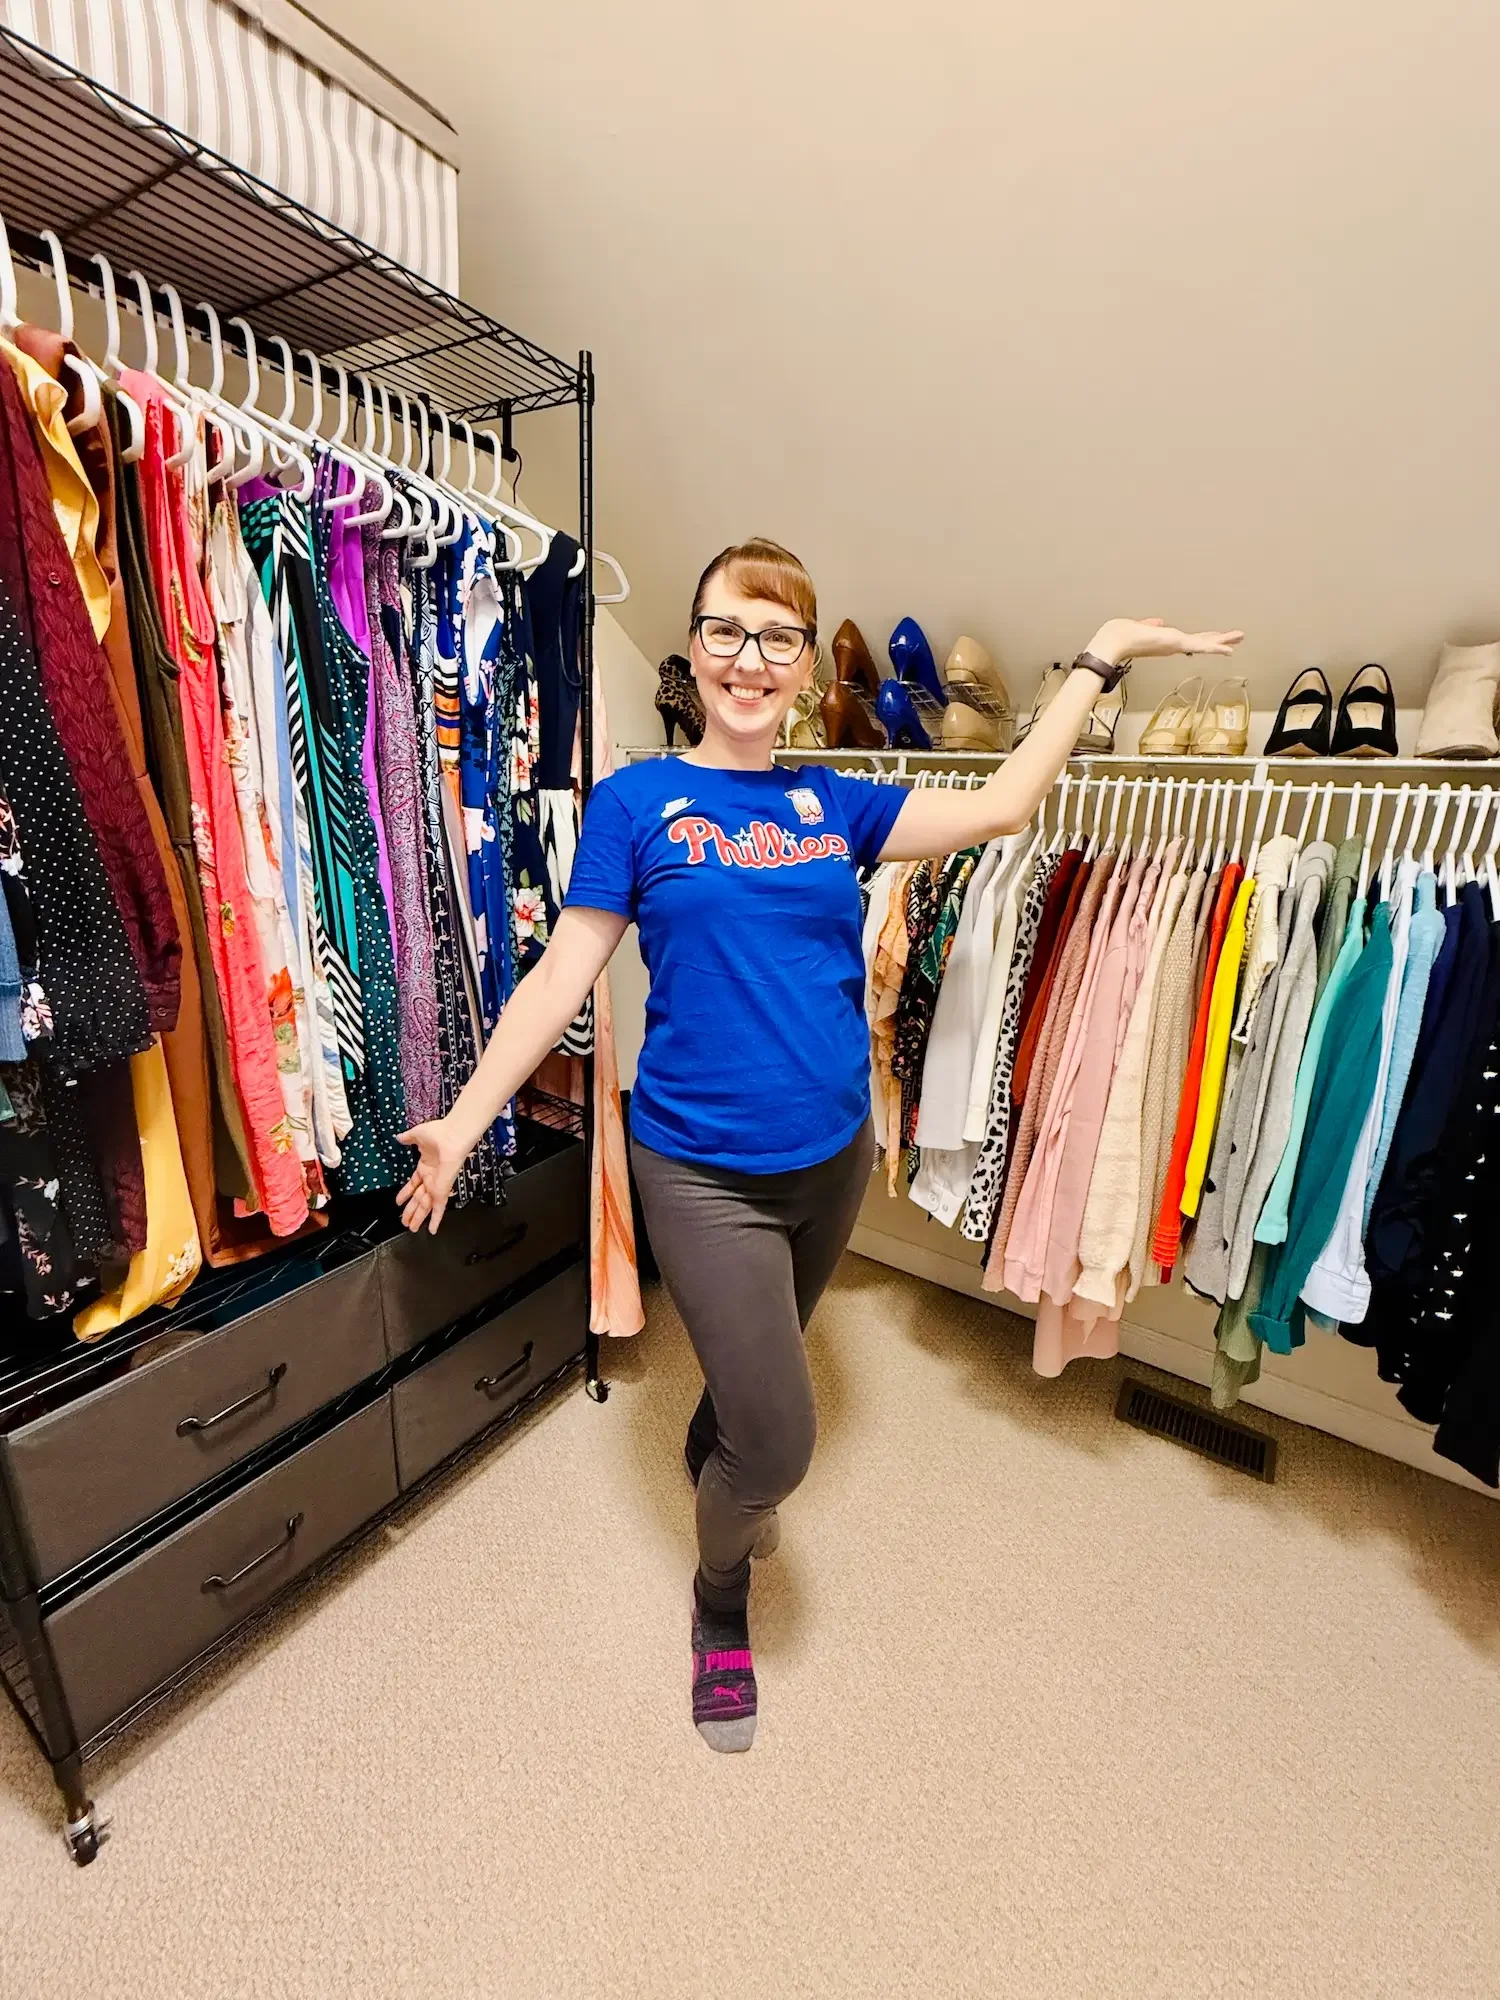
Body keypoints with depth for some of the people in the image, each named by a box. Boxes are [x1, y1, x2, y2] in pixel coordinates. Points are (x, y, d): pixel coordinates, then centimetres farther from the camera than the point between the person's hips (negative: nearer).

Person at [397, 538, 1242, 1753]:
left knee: (753, 1377, 26)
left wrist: (1102, 657, 9)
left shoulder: (833, 802, 4)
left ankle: (718, 1492, 62)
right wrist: (463, 1121, -9)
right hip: (703, 1172, -4)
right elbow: (562, 977, -6)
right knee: (779, 1442, 0)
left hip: (833, 1155, 4)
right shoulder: (635, 801, -5)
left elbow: (1002, 807, 5)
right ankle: (721, 1607, 37)